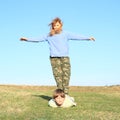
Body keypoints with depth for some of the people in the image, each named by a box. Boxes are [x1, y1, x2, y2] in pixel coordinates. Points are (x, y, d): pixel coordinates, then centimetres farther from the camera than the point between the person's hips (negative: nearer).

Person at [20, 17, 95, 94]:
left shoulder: (65, 34, 6)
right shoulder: (49, 36, 11)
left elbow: (76, 36, -4)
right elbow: (38, 39, 13)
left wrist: (88, 38, -15)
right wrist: (27, 39, 11)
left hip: (65, 58, 0)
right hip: (54, 58, 0)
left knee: (66, 76, -6)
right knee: (58, 76, -4)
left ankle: (66, 95, -2)